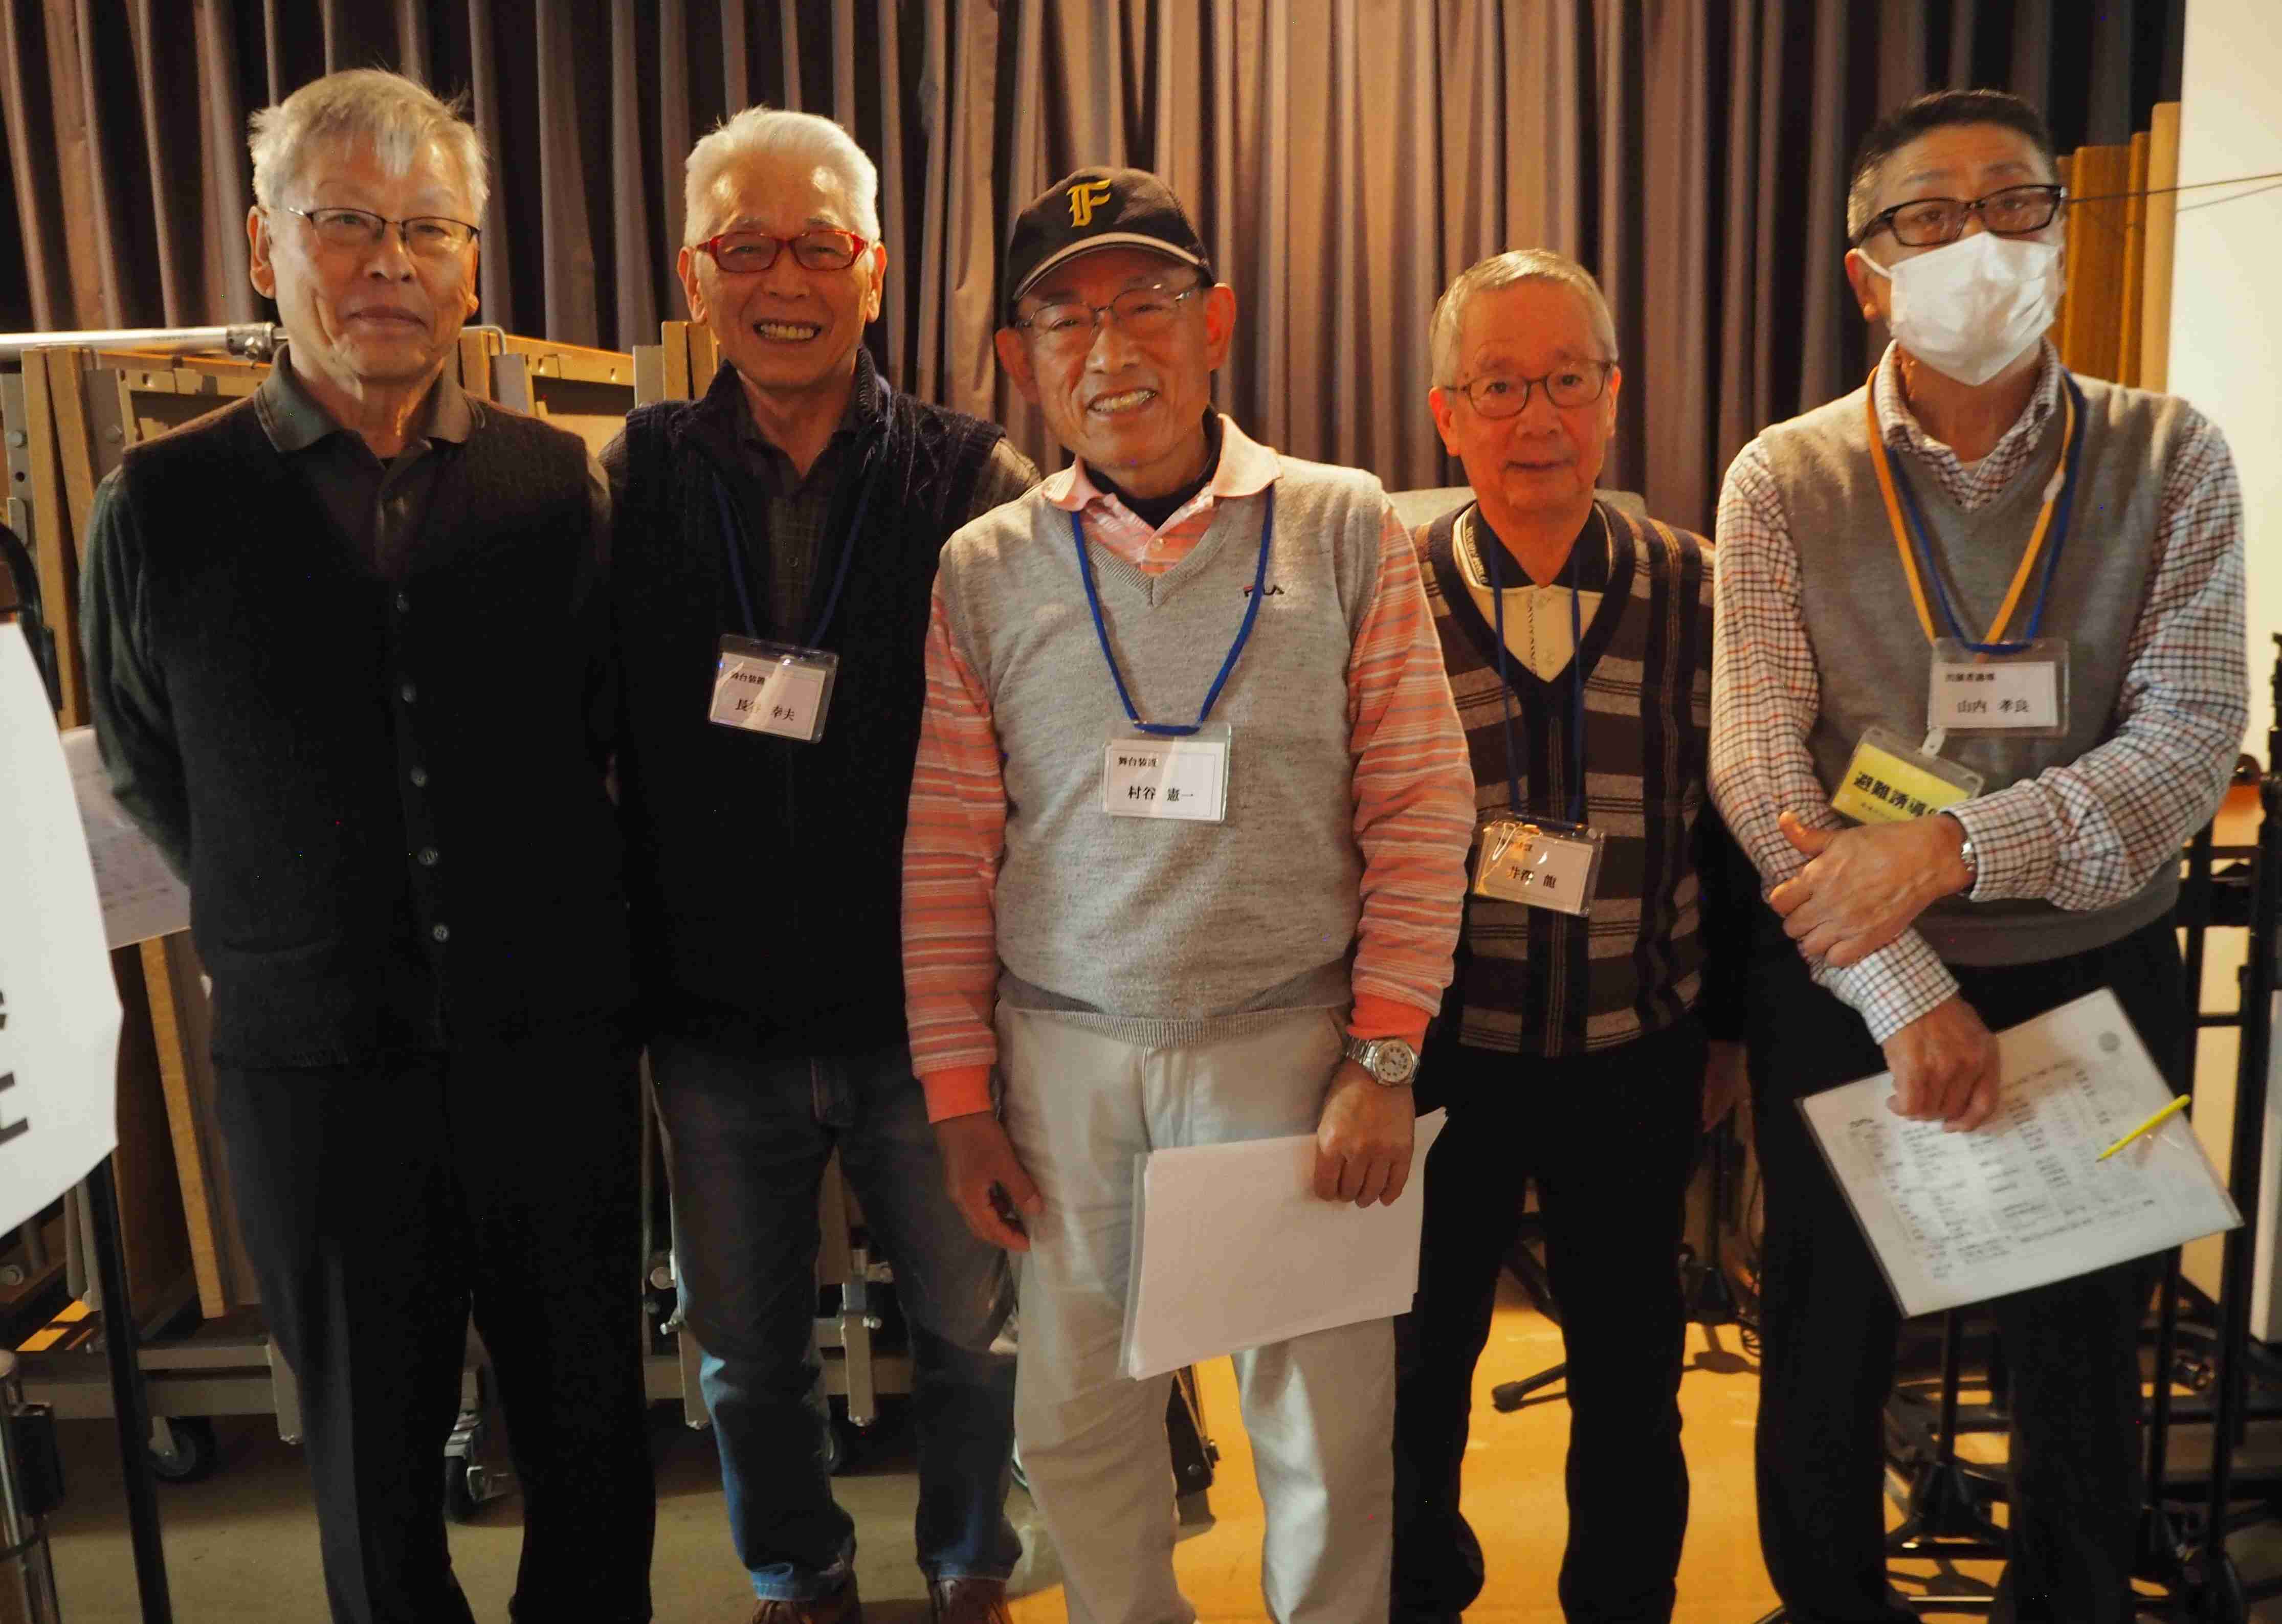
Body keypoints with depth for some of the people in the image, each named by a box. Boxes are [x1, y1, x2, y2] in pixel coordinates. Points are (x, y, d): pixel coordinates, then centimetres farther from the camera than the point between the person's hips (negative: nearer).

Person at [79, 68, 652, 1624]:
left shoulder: (559, 483, 0)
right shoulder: (163, 506, -2)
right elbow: (144, 773, 10)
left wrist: (538, 916, 7)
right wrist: (286, 934, 10)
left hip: (554, 1037, 1)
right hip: (314, 1063, 0)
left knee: (590, 1417, 15)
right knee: (375, 1448, 16)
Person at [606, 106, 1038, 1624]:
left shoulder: (973, 481, -7)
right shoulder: (634, 480, -2)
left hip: (929, 1013, -1)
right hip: (716, 1020, 2)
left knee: (971, 1324, 16)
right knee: (746, 1346, 19)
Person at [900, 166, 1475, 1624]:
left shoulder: (1345, 528, -1)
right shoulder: (984, 571, 2)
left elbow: (1419, 805, -1)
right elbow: (946, 846, 4)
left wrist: (1383, 1059, -5)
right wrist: (960, 1094, 3)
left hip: (1290, 1039, -1)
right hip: (1064, 1051, 2)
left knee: (1329, 1424, 8)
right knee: (1075, 1418, 14)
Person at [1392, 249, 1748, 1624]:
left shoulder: (1695, 594, -3)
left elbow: (1736, 828, 5)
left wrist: (1729, 1030, 9)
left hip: (1639, 1059, 1)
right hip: (1436, 1054, -1)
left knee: (1632, 1372, 17)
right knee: (1413, 1368, 16)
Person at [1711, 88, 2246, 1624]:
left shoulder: (2169, 460, -2)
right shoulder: (1784, 481, -5)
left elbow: (2192, 740, -11)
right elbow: (1759, 764, -12)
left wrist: (1952, 848, -24)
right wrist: (1909, 992, -18)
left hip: (2098, 973, 1)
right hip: (1846, 987, 0)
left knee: (2083, 1370, 16)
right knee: (1827, 1361, 14)